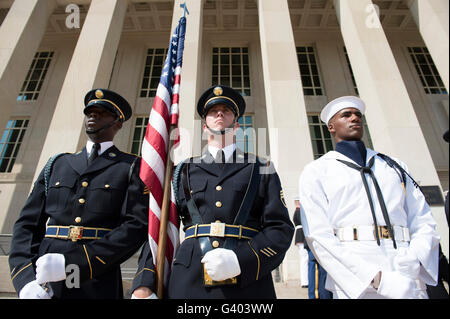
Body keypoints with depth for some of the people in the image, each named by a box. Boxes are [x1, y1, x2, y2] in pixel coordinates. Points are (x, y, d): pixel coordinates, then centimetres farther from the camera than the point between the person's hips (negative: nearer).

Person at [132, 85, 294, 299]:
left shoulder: (261, 169, 7)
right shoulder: (183, 171, 10)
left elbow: (281, 229, -1)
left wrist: (240, 260, -17)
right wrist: (144, 285, -6)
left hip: (248, 284, 0)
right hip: (188, 282, 1)